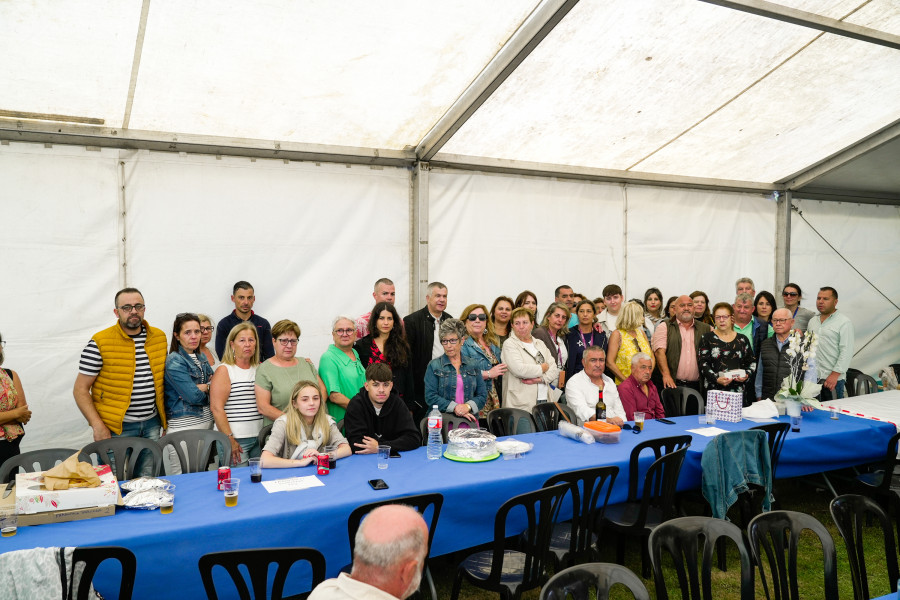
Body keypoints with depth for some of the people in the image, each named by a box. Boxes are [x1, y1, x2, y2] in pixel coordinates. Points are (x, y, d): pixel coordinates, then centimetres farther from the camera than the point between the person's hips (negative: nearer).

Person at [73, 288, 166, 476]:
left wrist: (165, 418, 10)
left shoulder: (159, 337, 6)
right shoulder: (100, 343, -8)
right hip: (116, 428, -4)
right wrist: (97, 426, -15)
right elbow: (80, 389, -6)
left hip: (151, 424, 4)